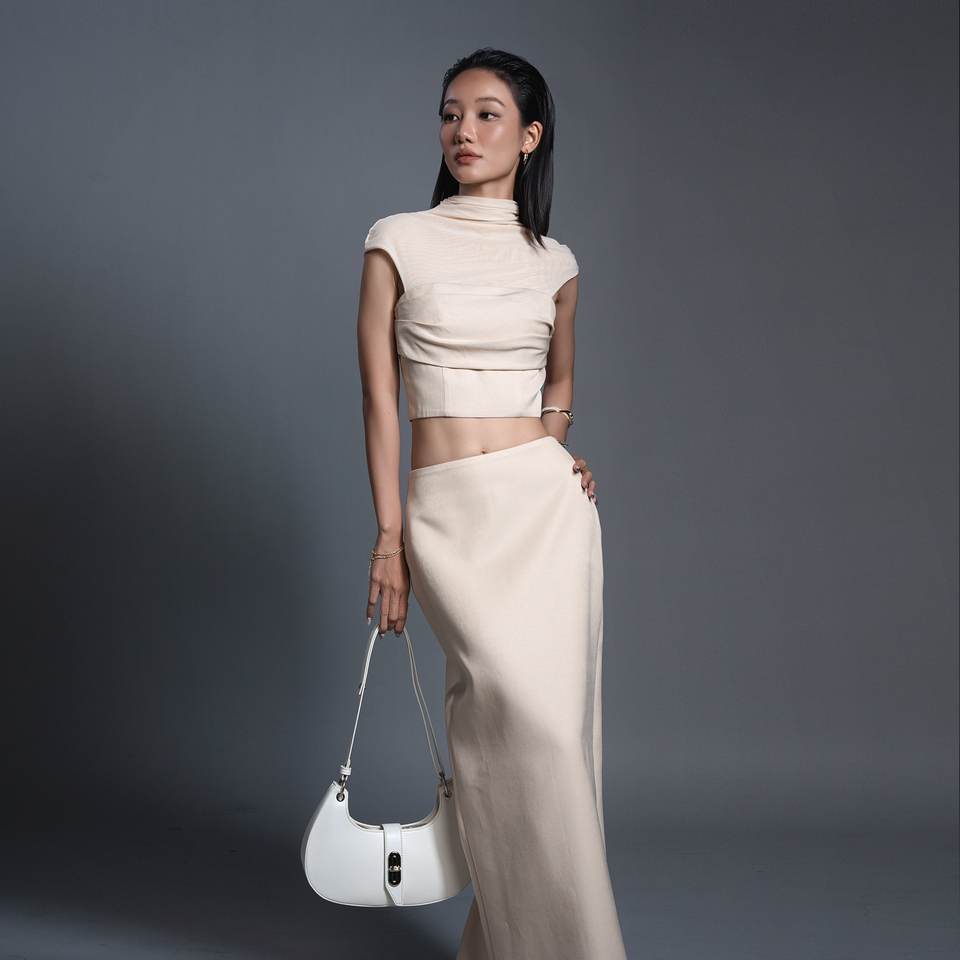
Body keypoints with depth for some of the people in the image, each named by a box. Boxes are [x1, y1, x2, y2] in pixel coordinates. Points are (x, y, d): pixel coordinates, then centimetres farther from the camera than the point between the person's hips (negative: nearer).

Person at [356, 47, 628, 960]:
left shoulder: (555, 263, 11)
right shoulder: (397, 242, 3)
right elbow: (378, 396, 1)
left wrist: (554, 443, 7)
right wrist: (390, 535, -3)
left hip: (550, 506, 3)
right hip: (451, 512, -3)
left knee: (548, 728, 0)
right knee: (522, 714, -19)